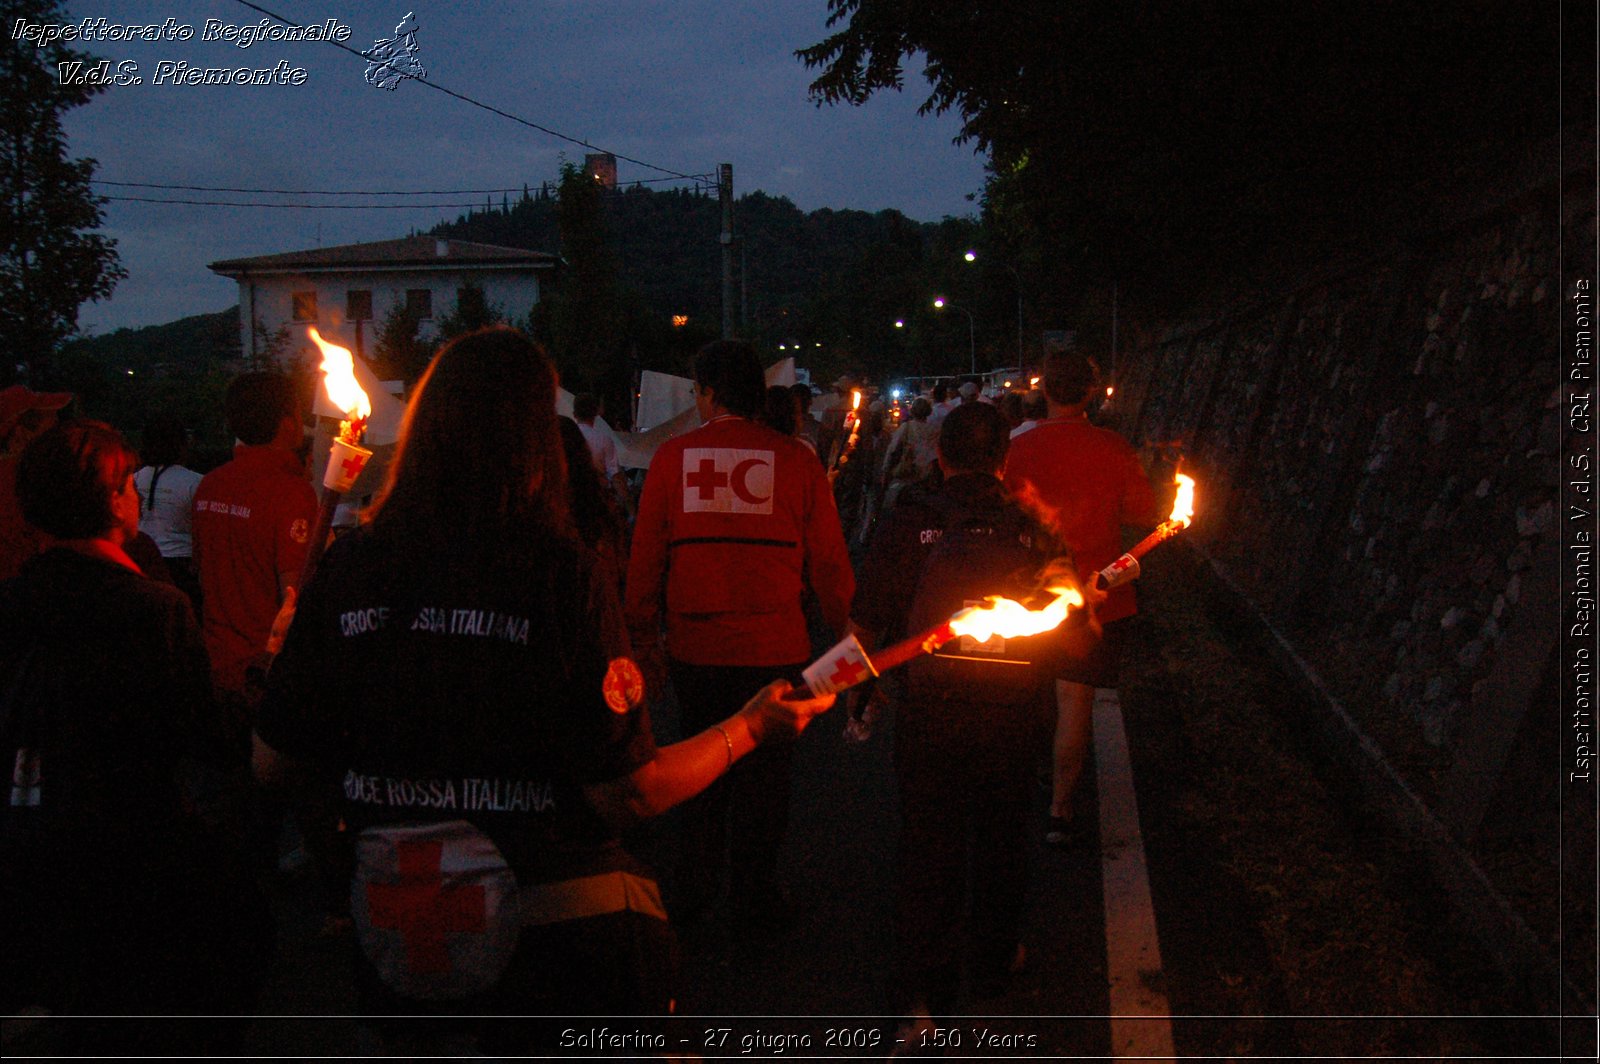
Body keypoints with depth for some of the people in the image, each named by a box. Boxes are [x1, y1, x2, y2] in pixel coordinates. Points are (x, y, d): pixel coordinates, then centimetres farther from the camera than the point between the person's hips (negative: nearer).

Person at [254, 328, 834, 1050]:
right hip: (555, 941, -3)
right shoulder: (556, 571, -17)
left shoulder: (349, 566, -7)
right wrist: (750, 727, 0)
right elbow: (626, 792, -16)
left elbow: (271, 761, 2)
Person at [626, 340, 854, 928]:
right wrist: (845, 629, 13)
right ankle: (754, 892, 22)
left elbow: (645, 555, 1)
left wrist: (643, 635, 11)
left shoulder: (672, 455, -4)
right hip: (774, 647, -2)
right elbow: (828, 560, -1)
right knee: (764, 771, 13)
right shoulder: (794, 459, -7)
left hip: (694, 645, 2)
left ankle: (697, 885, 32)